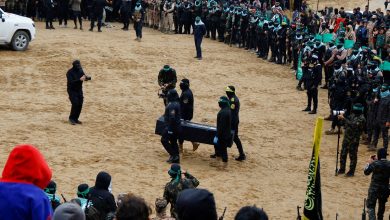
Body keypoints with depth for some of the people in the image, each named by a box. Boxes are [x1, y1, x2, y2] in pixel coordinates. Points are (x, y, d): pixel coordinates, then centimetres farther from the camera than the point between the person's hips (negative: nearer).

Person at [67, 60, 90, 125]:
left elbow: (84, 77, 8)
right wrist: (80, 79, -37)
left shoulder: (80, 70, 0)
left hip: (79, 90, 6)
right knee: (75, 104, -15)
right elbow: (71, 82, -27)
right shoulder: (70, 72, -18)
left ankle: (75, 119, 15)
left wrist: (88, 77, -17)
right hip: (72, 90, -6)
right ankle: (71, 119, -1)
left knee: (80, 104, 2)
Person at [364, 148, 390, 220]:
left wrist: (369, 163, 3)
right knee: (382, 204, 23)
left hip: (374, 188, -5)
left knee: (370, 205, 0)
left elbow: (366, 172, -9)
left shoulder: (375, 163, -17)